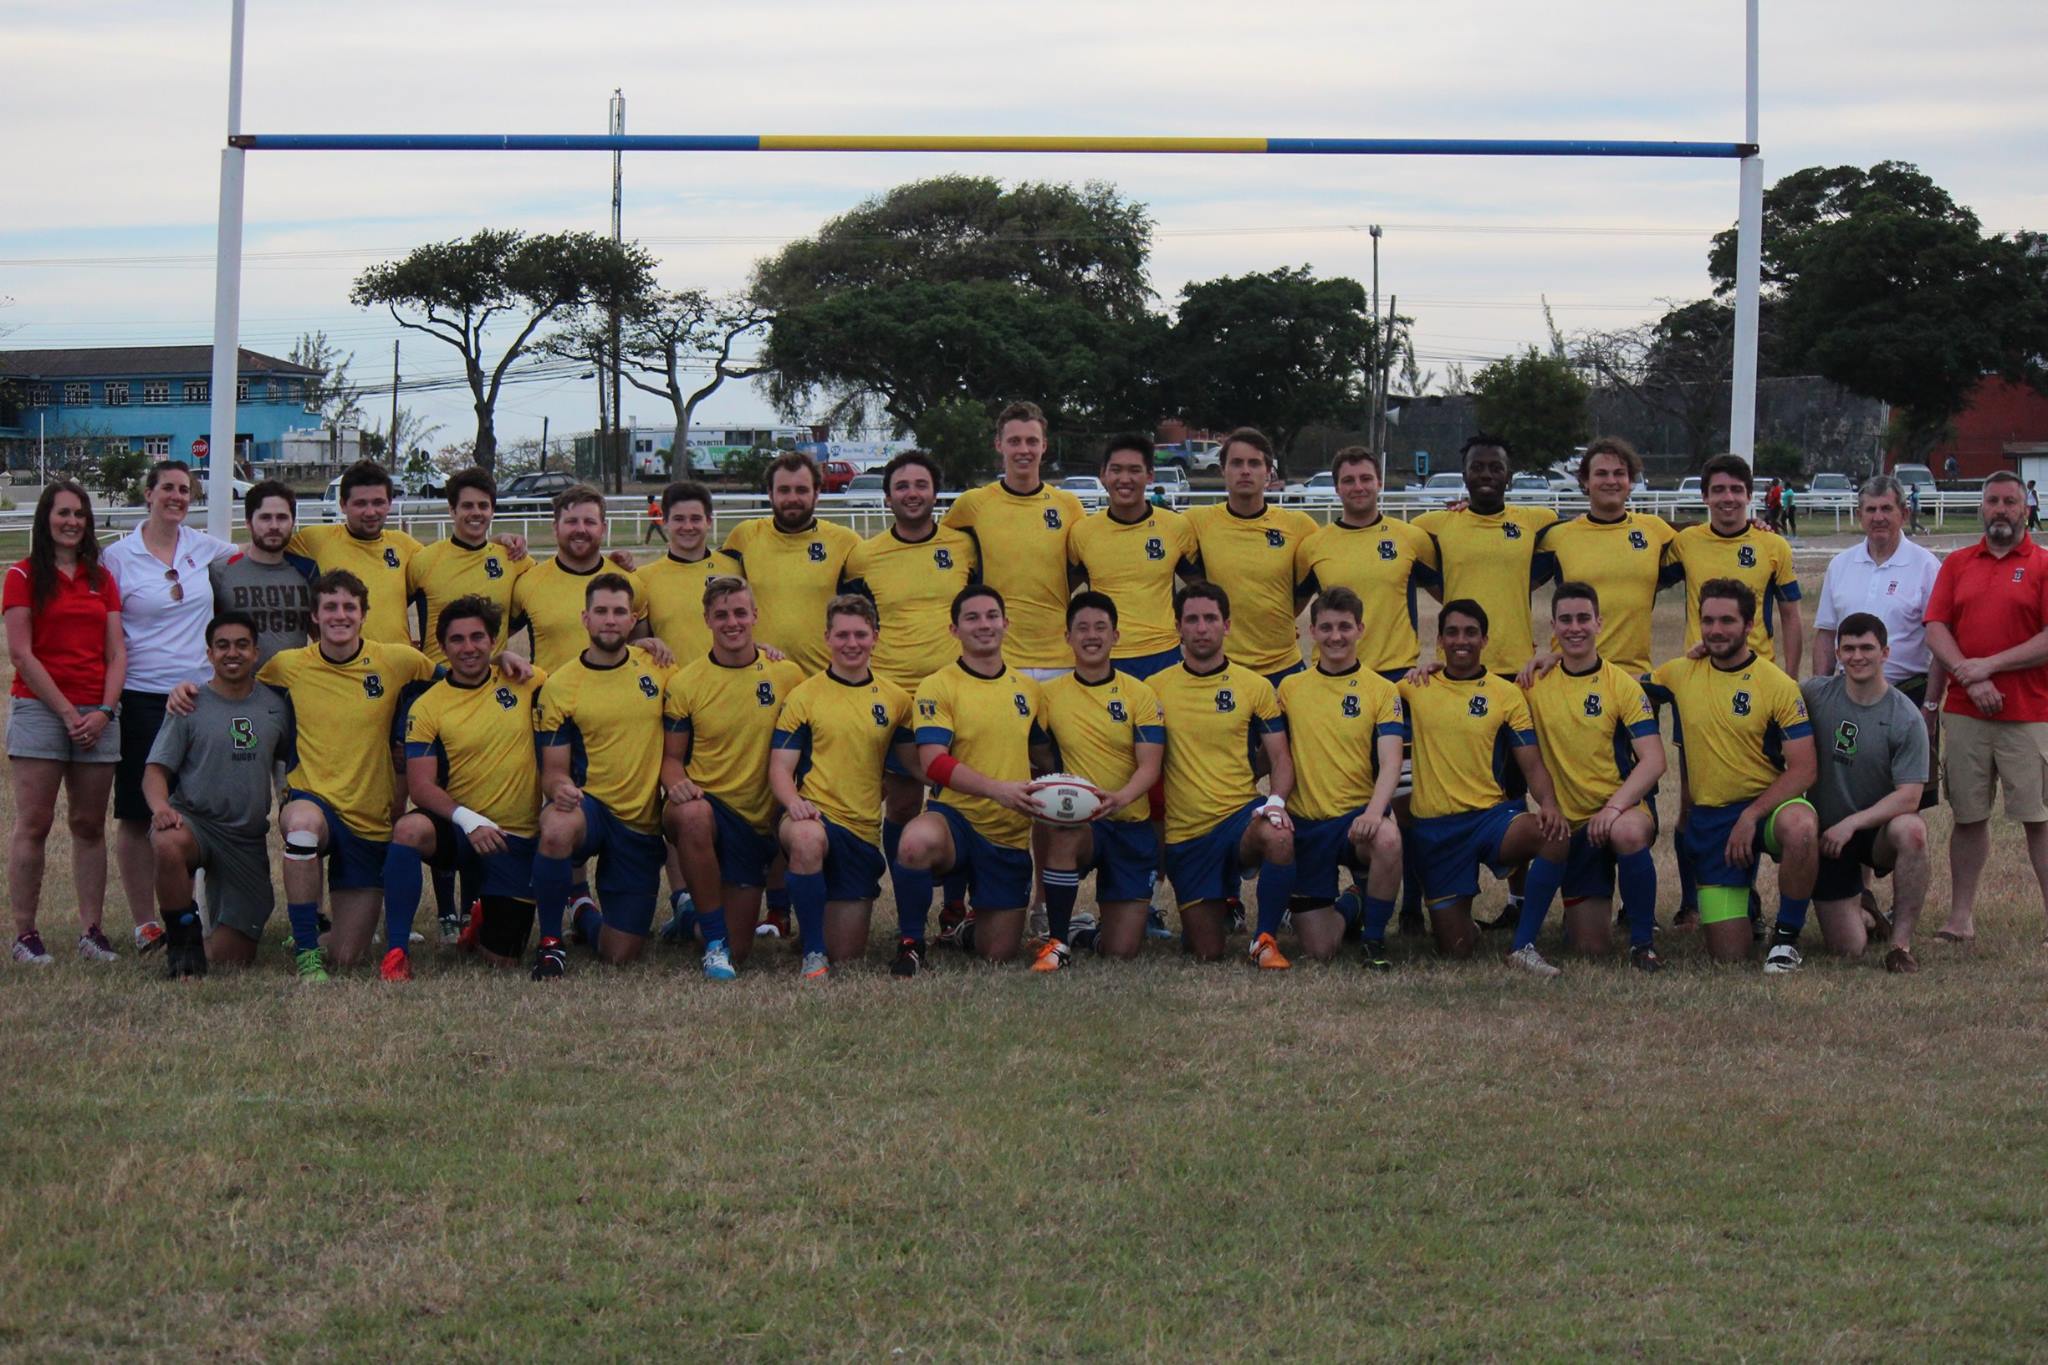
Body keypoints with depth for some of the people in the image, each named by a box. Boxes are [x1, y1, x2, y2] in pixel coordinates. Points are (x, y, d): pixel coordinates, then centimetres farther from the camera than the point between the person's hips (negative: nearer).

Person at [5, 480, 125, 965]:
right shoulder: (24, 576, 1)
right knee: (34, 823, -6)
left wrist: (104, 711, -5)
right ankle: (24, 933, -4)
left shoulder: (101, 579, 14)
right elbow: (21, 653, -6)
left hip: (95, 716, 4)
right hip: (39, 708, -4)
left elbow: (116, 653, 9)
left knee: (90, 824, 5)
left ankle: (91, 930, 9)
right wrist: (67, 712, -10)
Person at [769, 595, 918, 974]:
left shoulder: (895, 700, 10)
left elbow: (916, 764, 14)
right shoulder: (803, 696, 1)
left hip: (864, 830, 3)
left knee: (848, 955, 3)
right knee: (807, 839, -43)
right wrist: (793, 801, -25)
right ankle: (813, 952, -27)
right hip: (815, 815, -3)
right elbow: (780, 768, -3)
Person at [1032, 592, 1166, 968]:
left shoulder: (1140, 694, 0)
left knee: (1123, 950, -7)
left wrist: (1121, 797, -30)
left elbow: (1150, 765, -9)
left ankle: (1085, 933, 31)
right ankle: (1057, 941, -22)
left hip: (1131, 824, 1)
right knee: (1064, 834, -40)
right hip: (1077, 820, -1)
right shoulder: (1051, 693, 3)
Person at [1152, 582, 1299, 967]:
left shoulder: (1255, 686, 3)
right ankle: (1224, 907, 36)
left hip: (1241, 813, -1)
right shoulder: (1156, 687, 4)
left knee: (1278, 838, -39)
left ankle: (1265, 939, -17)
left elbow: (1280, 757, 2)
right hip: (1184, 832, 1)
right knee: (1207, 954, -1)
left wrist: (1276, 801, -18)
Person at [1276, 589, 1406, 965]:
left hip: (1358, 816, -2)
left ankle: (1375, 939, -15)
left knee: (1387, 839, -40)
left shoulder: (1381, 691, -1)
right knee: (1319, 951, -4)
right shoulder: (1290, 688, 7)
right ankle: (1348, 908, 34)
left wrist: (1375, 811, -30)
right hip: (1306, 823, 2)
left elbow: (1390, 762, -12)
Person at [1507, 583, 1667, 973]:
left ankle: (1643, 940, -20)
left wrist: (1615, 806, -27)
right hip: (1571, 821, 2)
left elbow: (1653, 761, -12)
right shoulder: (1537, 684, 3)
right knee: (1591, 946, -3)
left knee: (1627, 832, -40)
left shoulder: (1622, 684, -5)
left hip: (1625, 809, -2)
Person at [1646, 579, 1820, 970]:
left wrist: (1751, 815, -22)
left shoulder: (1779, 685, -8)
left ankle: (1787, 936, -18)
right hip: (1708, 817, 3)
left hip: (1768, 804, -3)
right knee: (1729, 956, -3)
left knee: (1800, 828, -42)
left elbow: (1803, 770, -12)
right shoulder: (1680, 674, 4)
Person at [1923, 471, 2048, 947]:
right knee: (1968, 815, 7)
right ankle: (1961, 917, 14)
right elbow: (1935, 628, 5)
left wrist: (1988, 666, -12)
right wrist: (1968, 676, -11)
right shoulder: (1956, 564, 13)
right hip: (1964, 712, 3)